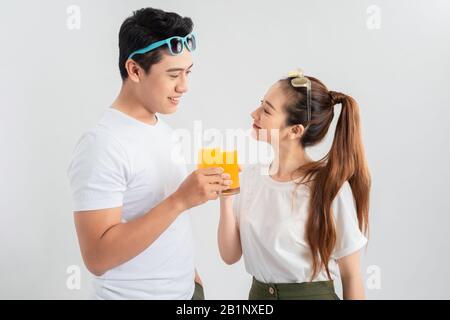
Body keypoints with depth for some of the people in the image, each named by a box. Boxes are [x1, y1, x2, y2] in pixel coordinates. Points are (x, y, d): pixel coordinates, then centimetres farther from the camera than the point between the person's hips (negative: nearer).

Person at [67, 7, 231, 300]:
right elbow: (97, 257, -26)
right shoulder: (102, 144, -22)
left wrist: (190, 273, 11)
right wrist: (180, 200, -31)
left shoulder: (163, 129, 3)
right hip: (133, 294, -7)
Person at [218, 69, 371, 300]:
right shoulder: (250, 175, -6)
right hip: (258, 292, 4)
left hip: (313, 293, -4)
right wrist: (225, 199, -17)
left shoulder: (332, 187, -20)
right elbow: (230, 255, -5)